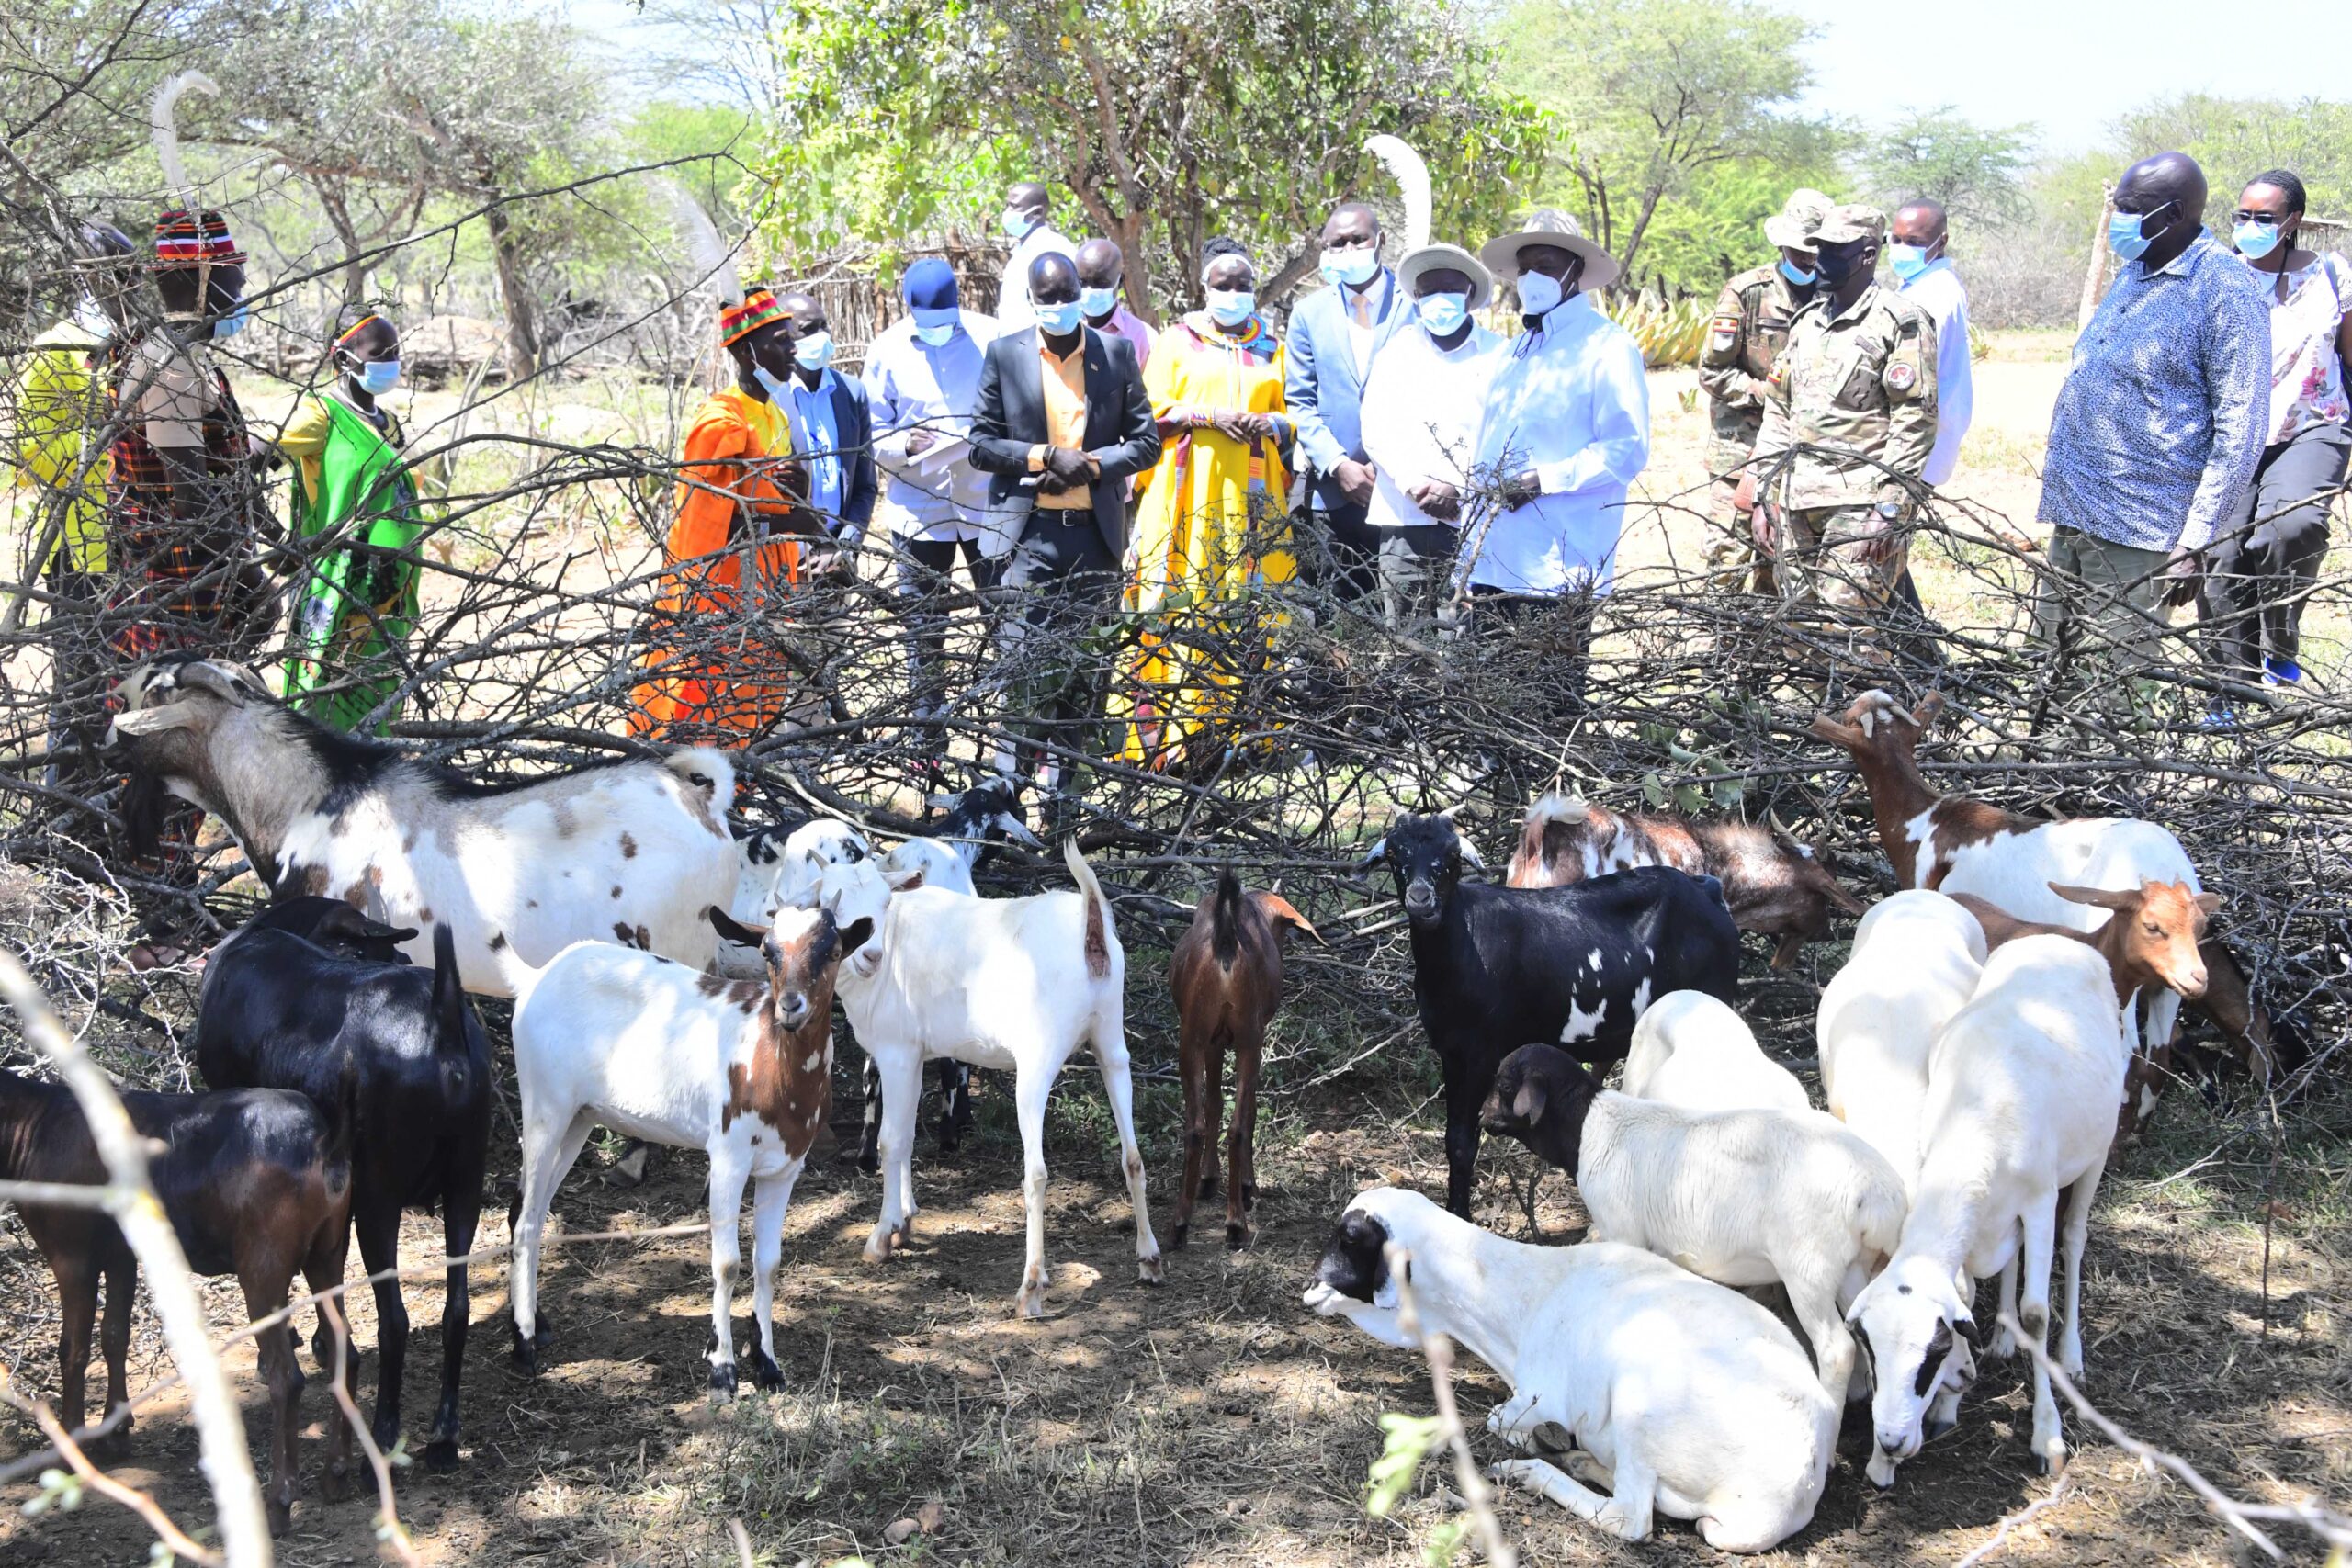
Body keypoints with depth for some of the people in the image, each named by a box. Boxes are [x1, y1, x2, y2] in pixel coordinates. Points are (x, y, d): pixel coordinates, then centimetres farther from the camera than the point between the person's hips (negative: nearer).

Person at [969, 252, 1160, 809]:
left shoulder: (1117, 353, 8)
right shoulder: (1005, 354, 5)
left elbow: (1146, 441, 7)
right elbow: (982, 444, 3)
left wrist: (1092, 465, -9)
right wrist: (1046, 456, -11)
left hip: (1096, 532, 2)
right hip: (1030, 532, -1)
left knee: (1086, 665, 5)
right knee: (1021, 655, -8)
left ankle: (1063, 771, 14)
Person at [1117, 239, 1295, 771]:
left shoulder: (1273, 345, 16)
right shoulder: (1178, 340, 9)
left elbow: (1293, 414, 17)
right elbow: (1153, 413, 2)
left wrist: (1273, 422, -5)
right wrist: (1210, 417, -13)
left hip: (1253, 492, 2)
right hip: (1189, 492, -2)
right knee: (1182, 598, -9)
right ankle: (1169, 731, -9)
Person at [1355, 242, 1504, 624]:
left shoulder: (1497, 355, 9)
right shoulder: (1397, 352, 15)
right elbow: (1376, 429, 5)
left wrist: (1458, 492, -12)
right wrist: (1416, 485, -10)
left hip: (1475, 522, -2)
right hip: (1404, 523, 2)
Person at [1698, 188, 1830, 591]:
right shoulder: (1747, 293, -3)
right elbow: (1713, 372, -4)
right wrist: (1765, 392, -15)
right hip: (1744, 448, -4)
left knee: (1779, 551, 10)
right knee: (1733, 552, -6)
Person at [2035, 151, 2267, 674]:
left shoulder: (2226, 290, -12)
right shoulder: (2133, 272, 14)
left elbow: (2240, 433, -14)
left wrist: (2193, 541, -17)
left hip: (2135, 531, -8)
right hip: (2074, 512, 8)